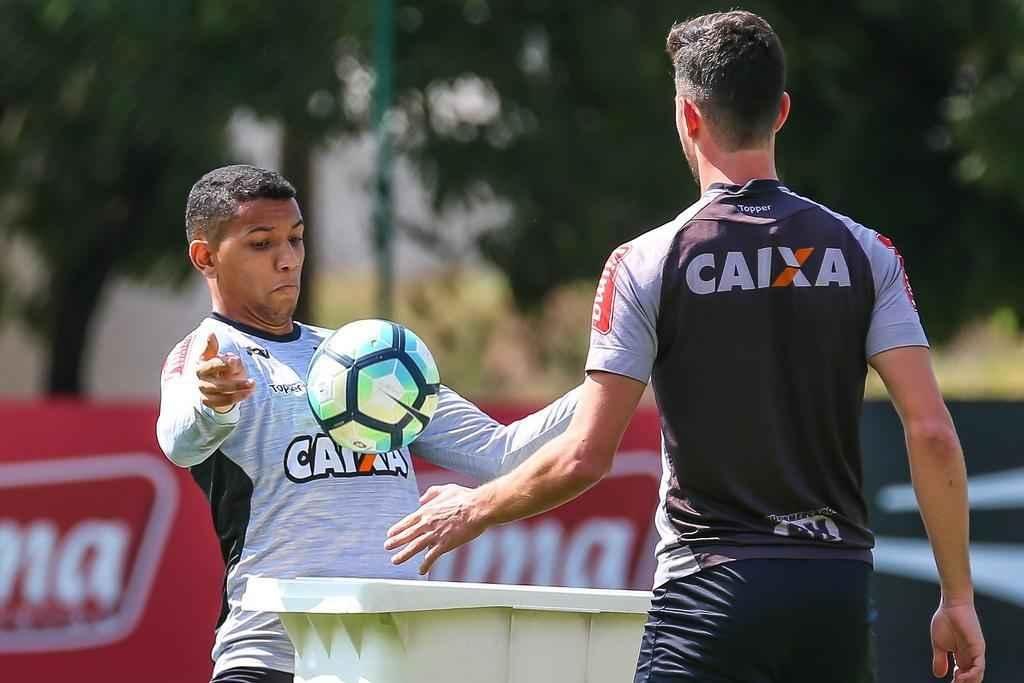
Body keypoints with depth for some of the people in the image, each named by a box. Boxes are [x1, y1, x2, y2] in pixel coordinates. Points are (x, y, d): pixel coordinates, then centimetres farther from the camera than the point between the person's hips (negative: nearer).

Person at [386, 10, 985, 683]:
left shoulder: (646, 263, -4)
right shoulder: (863, 253, 3)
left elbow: (586, 458, -6)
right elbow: (932, 431, -2)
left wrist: (473, 509, 11)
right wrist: (958, 599, 5)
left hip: (710, 586, -3)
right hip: (838, 594, 3)